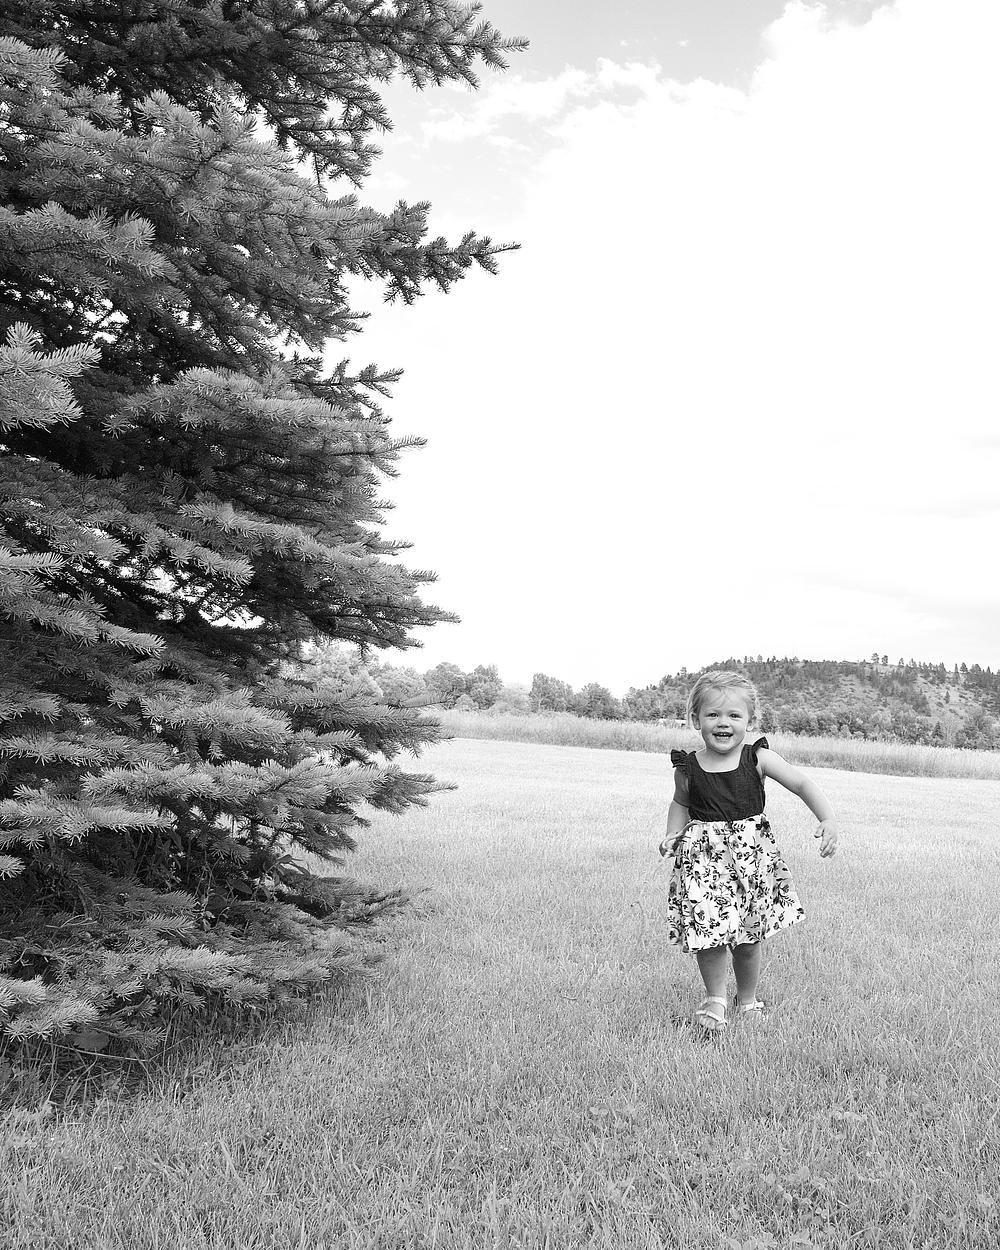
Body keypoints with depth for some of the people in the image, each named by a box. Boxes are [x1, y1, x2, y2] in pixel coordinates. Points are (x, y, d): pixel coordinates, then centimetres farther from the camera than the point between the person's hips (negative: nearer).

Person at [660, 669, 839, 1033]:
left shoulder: (758, 758, -6)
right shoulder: (687, 768, -2)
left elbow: (802, 785, -6)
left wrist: (828, 819, -19)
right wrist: (672, 834, 1)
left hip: (752, 855, 0)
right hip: (704, 858, 0)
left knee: (748, 938, 8)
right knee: (709, 933, -9)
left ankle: (747, 1000, 34)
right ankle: (715, 999, 18)